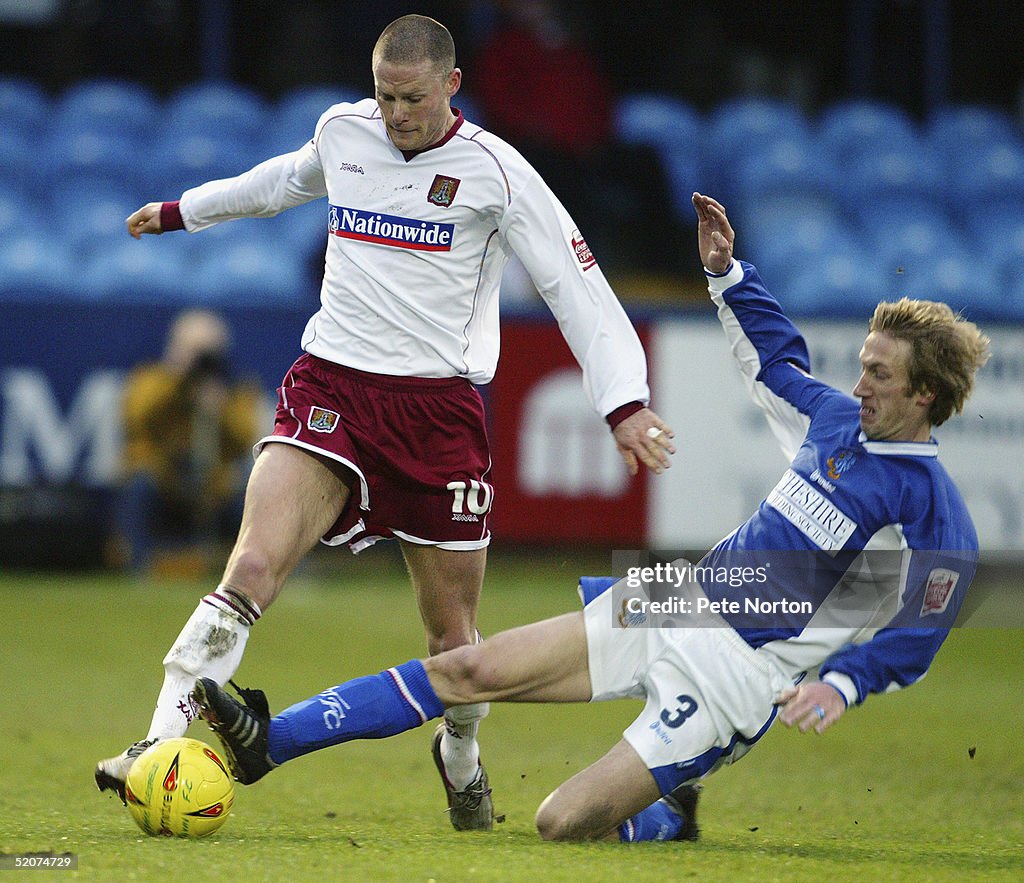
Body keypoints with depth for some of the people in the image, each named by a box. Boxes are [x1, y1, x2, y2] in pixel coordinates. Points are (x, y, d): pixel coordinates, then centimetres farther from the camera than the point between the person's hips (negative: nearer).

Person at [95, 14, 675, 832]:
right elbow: (287, 180, 33)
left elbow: (575, 284, -4)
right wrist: (183, 210, 46)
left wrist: (625, 403, -14)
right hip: (331, 389, 2)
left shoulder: (494, 170, -3)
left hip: (439, 407, -2)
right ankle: (165, 742, -28)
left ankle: (461, 757, 37)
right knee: (254, 565, -23)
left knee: (453, 630, 5)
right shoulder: (343, 130, 8)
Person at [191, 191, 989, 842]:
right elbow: (776, 357, 27)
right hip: (673, 607, 7)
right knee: (472, 670, -3)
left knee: (566, 823, -15)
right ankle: (266, 744, -1)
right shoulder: (836, 420, 9)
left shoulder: (933, 511, -15)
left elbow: (915, 638, -16)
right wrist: (726, 271, 19)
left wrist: (842, 684, -30)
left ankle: (672, 816, 19)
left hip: (736, 673, -7)